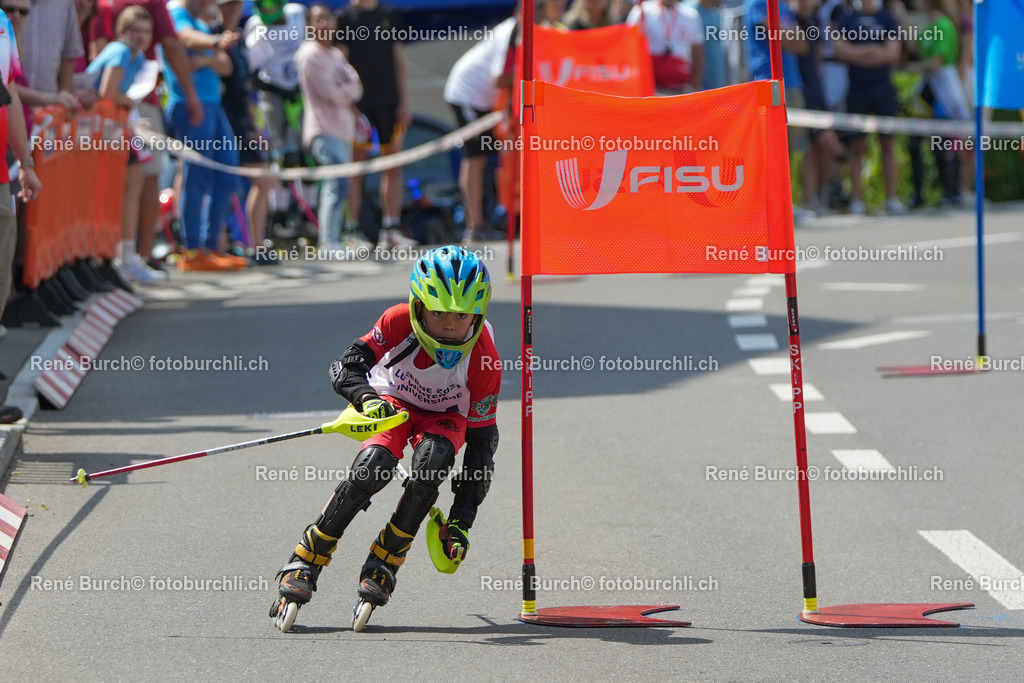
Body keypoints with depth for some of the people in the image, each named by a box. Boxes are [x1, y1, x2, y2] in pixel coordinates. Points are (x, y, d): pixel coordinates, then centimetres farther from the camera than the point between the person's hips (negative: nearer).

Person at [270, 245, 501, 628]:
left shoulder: (483, 360, -29)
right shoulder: (399, 323, -30)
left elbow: (481, 442, -22)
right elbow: (345, 368, -24)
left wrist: (461, 520, -25)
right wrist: (366, 398, -49)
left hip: (446, 415, 0)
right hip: (392, 402, 0)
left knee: (431, 460, -34)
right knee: (373, 466, -31)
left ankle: (385, 561, -18)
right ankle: (307, 559, -17)